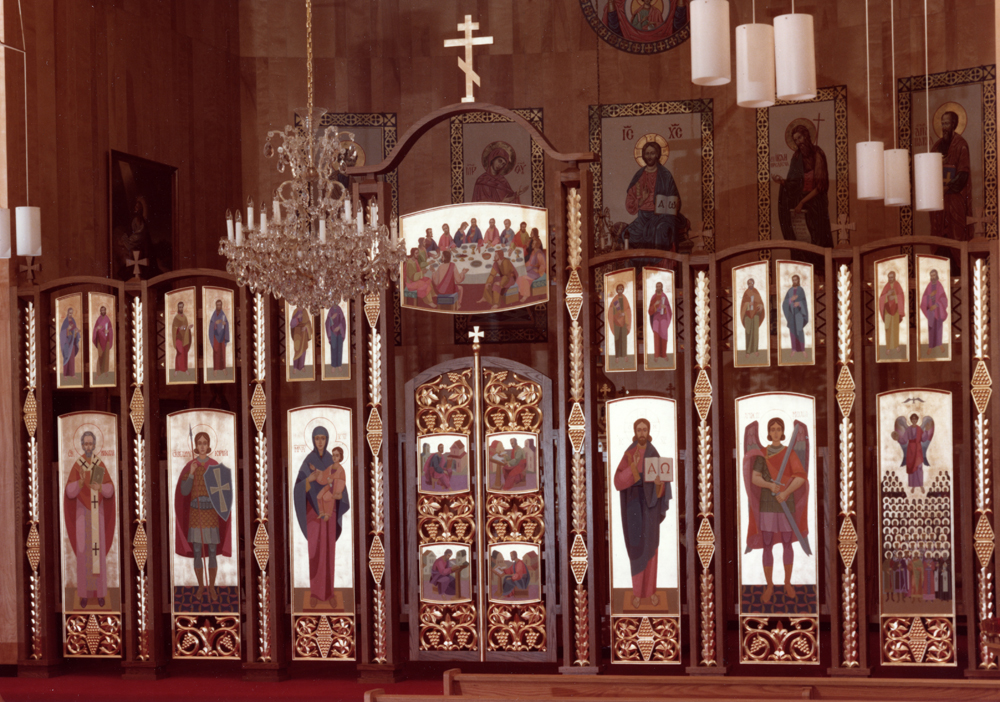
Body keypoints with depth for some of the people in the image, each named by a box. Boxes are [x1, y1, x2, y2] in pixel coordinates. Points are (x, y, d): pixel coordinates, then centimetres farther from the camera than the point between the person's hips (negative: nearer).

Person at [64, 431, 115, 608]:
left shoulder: (101, 465, 2)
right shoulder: (76, 465, -5)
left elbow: (110, 489, -1)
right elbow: (69, 492, -12)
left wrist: (100, 488, -23)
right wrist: (80, 482, -32)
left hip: (97, 512, 2)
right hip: (82, 512, -2)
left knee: (99, 550, 2)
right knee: (83, 550, 0)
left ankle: (100, 592, 10)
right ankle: (84, 593, 8)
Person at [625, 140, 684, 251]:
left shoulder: (665, 176, 4)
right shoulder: (638, 177, 13)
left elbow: (673, 203, 1)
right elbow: (630, 203, 11)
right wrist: (641, 200, -8)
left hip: (660, 216, -3)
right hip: (643, 218, 3)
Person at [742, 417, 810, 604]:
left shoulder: (791, 452, 0)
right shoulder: (761, 453, 3)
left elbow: (801, 477, -12)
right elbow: (754, 479, -7)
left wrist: (786, 493, -27)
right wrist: (770, 485, -27)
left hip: (787, 504, 0)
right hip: (767, 504, 0)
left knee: (787, 544, 5)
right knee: (767, 546, -1)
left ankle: (787, 583, 21)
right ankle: (769, 586, 10)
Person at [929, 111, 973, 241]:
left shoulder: (960, 144, -4)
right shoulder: (938, 145, 14)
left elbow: (963, 172, -10)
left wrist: (949, 185, -16)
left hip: (956, 196, -6)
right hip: (939, 196, 6)